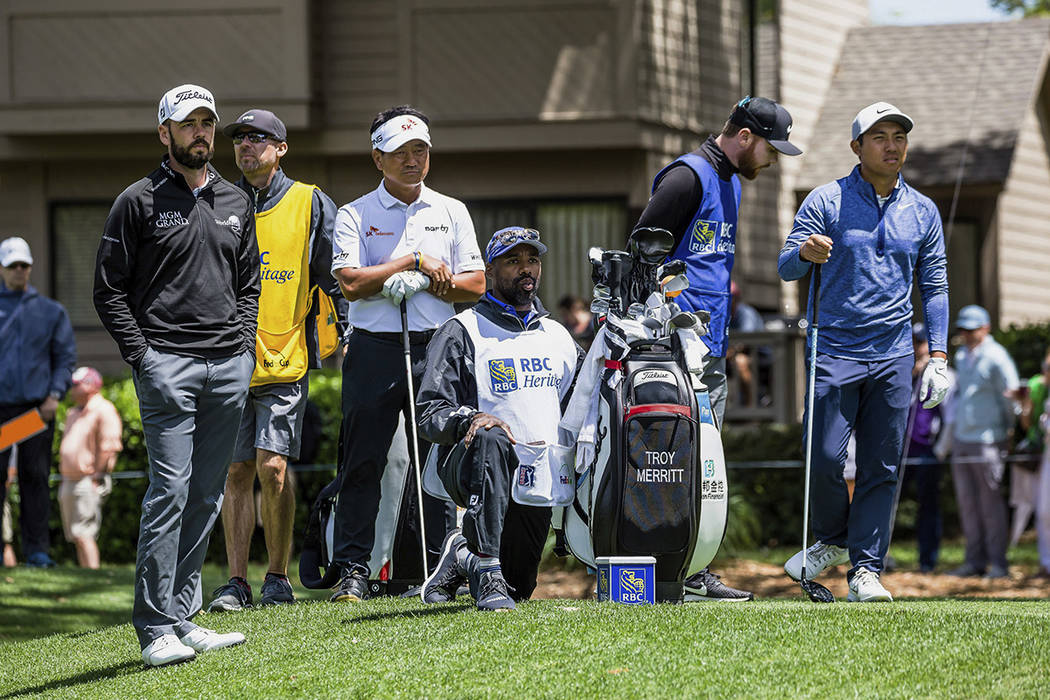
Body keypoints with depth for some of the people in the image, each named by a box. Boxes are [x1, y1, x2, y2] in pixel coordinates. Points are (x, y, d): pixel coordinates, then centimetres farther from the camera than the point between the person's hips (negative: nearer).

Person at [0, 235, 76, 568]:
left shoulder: (51, 311, 11)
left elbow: (66, 357, 11)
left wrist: (55, 395, -4)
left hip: (37, 408, 1)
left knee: (35, 477, 1)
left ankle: (37, 549, 4)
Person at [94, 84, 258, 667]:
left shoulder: (236, 203, 17)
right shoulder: (139, 202, 0)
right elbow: (109, 291, -1)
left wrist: (245, 346, 9)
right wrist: (141, 356, -10)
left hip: (229, 367, 6)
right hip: (167, 364, -6)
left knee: (206, 497, 6)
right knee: (170, 490, -12)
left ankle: (183, 618, 11)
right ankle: (155, 629, -11)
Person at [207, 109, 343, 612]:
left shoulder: (310, 205, 5)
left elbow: (336, 276, 6)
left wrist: (343, 336, -1)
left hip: (285, 361, -2)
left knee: (272, 467, -10)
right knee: (237, 472, 2)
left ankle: (278, 579, 0)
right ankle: (236, 581, 5)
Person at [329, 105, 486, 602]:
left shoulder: (451, 212, 14)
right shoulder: (354, 215, 5)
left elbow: (474, 285, 8)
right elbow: (351, 282, -9)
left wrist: (421, 282, -8)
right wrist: (416, 261, -10)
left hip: (436, 349, 2)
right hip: (375, 351, -2)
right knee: (363, 463, -2)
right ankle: (352, 568, 1)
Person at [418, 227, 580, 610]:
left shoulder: (559, 337, 19)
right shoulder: (461, 332, 1)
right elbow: (431, 415, -7)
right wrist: (470, 419, -28)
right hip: (468, 464, -5)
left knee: (517, 589, 8)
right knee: (489, 441, -42)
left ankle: (464, 554, 41)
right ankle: (486, 572, -41)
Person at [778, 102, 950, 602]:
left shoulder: (922, 212, 11)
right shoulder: (826, 202, 2)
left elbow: (934, 286, 15)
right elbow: (786, 267, -3)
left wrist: (938, 356, 6)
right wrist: (805, 252, -28)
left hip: (893, 355, 3)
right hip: (833, 350, -3)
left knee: (882, 467, 0)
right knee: (825, 458, -10)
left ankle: (866, 569, 3)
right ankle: (833, 541, 16)